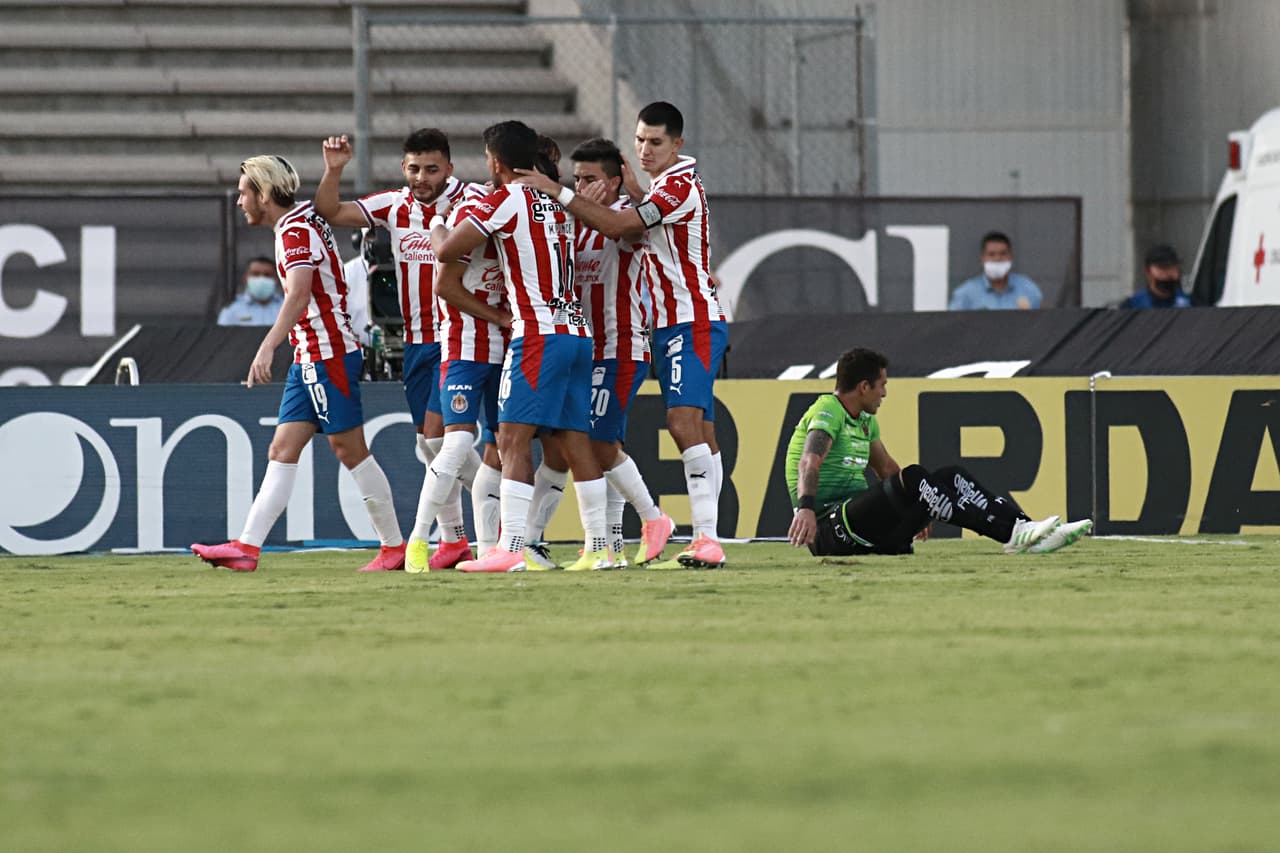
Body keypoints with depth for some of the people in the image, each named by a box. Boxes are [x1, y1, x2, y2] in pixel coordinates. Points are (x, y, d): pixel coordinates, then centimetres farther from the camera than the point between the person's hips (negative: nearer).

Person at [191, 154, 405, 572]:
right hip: (309, 360, 10)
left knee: (351, 450, -5)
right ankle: (247, 546, -1)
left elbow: (299, 295, -28)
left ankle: (394, 547, 1)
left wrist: (267, 348, -35)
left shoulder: (296, 230, -14)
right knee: (281, 452, 3)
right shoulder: (300, 222, 16)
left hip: (329, 355, -10)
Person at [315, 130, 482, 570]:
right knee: (429, 444, 8)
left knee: (437, 432, -16)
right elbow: (330, 213, 4)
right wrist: (333, 170, -11)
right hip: (416, 340, 6)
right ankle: (453, 540, 16)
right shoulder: (392, 206, 6)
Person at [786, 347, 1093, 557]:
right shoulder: (828, 412, -9)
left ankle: (1025, 530, -13)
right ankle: (1012, 534, -35)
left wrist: (918, 510, 42)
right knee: (913, 478, -29)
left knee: (951, 477, 1)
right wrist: (805, 508, -43)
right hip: (827, 530, -10)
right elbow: (809, 462, -26)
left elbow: (886, 467, 35)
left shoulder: (864, 420, 21)